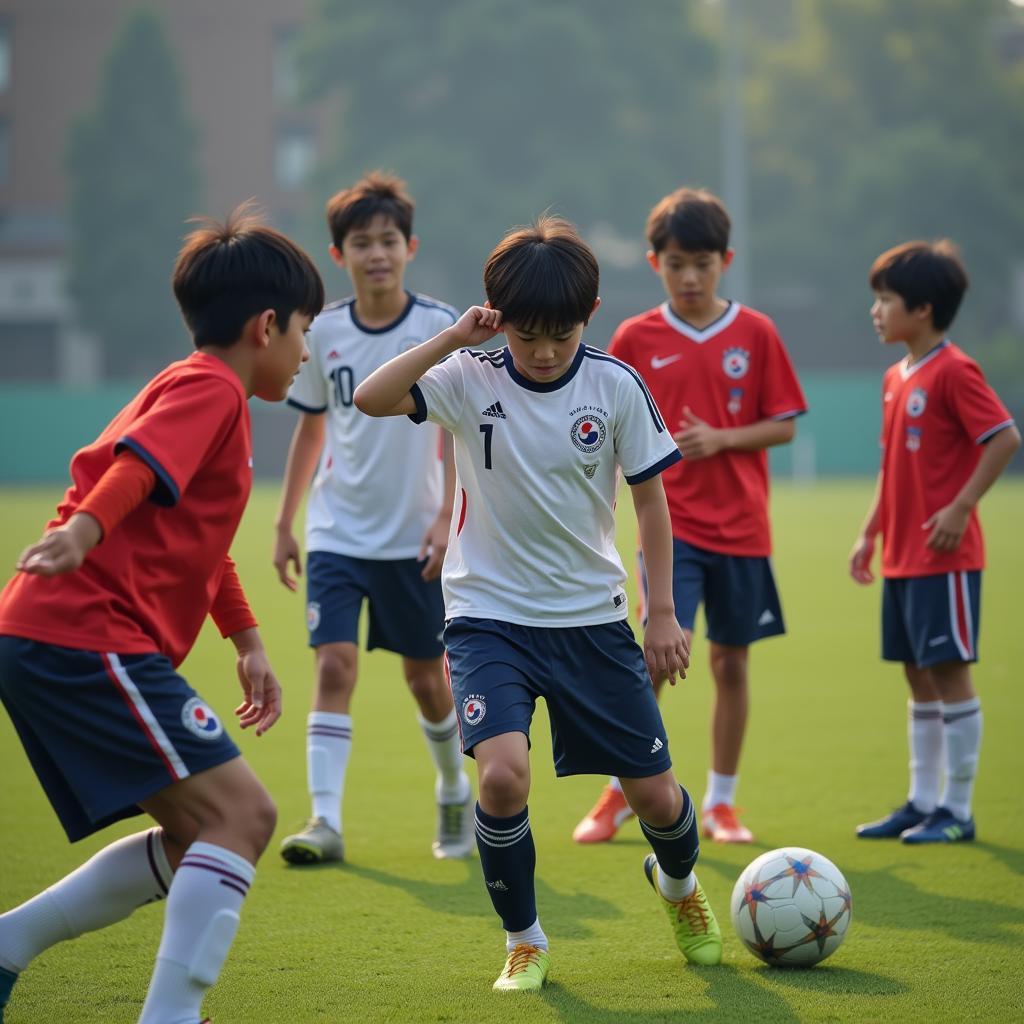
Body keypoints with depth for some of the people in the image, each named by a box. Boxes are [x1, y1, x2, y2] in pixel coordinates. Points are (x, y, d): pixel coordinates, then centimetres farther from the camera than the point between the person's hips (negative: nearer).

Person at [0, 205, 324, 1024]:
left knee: (199, 839, 13)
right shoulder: (211, 389, -5)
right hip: (89, 639, -10)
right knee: (240, 812, -14)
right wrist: (83, 530, -41)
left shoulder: (198, 390, 27)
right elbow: (137, 462, -25)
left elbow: (196, 536, 38)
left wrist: (248, 641, 36)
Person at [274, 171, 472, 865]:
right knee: (335, 666, -13)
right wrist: (285, 523, 13)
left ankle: (455, 796, 33)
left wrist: (448, 517, -12)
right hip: (337, 537, 1)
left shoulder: (441, 328, -6)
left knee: (427, 678, 9)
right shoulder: (324, 333, 1)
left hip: (415, 540, -1)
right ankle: (325, 820, -15)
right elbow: (311, 428, 12)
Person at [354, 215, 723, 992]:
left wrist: (663, 612, 2)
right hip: (490, 615, -2)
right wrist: (453, 340, -27)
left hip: (592, 616, 2)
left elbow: (650, 496, 3)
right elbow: (371, 400, -23)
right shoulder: (471, 379, -9)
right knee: (503, 774, -24)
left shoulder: (615, 386, -7)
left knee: (655, 793, 5)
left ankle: (679, 884, 43)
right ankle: (524, 941, 1)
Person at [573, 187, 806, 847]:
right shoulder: (636, 339, 1)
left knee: (732, 659, 6)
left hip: (741, 524, 1)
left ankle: (721, 802, 19)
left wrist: (720, 440, -13)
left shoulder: (755, 333, 1)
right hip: (670, 520, -1)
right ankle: (621, 791, 2)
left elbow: (785, 425, 2)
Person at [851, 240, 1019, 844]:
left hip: (944, 556, -9)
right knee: (919, 679, 12)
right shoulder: (896, 378, 14)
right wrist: (870, 533, 17)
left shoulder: (954, 372, -13)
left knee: (950, 673, -4)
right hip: (902, 557, 9)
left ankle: (957, 810, 2)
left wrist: (961, 506, -20)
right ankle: (922, 802, 19)